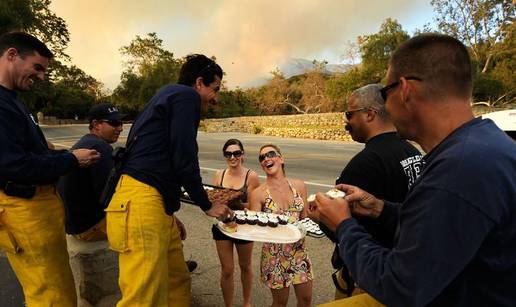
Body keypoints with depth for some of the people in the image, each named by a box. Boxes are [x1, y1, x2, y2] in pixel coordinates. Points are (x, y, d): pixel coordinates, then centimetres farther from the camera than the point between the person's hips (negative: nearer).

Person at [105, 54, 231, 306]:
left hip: (156, 204, 11)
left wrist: (169, 212, 30)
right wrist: (207, 206, 2)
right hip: (141, 202, -11)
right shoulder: (187, 96, -3)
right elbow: (184, 159, -11)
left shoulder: (169, 97, 27)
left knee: (178, 284, 14)